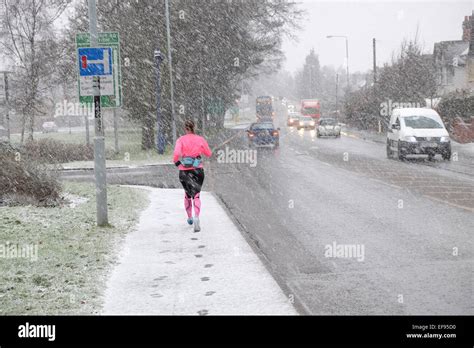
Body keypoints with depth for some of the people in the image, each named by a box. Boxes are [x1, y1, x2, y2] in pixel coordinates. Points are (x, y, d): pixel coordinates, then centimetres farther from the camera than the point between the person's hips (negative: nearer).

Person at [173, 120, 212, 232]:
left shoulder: (181, 140, -5)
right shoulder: (200, 139, -1)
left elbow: (176, 153, -20)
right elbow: (209, 154, 9)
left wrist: (176, 162, -2)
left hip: (184, 170, 0)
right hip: (197, 169, 0)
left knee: (187, 193, 21)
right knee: (196, 195, -1)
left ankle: (189, 218, 32)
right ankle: (196, 217, -25)